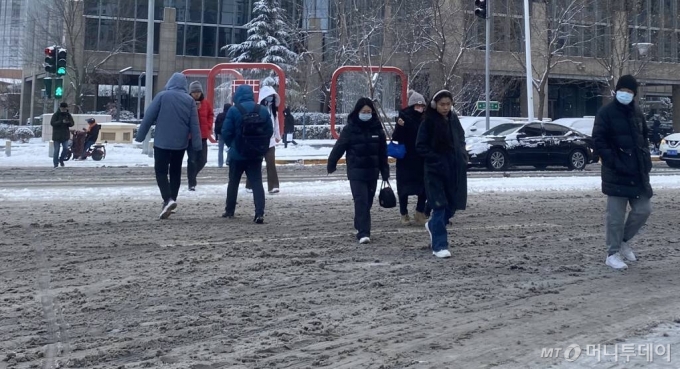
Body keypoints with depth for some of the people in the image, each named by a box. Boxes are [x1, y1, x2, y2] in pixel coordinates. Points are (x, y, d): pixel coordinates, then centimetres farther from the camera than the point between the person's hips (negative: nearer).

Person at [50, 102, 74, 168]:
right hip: (57, 135, -3)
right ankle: (56, 164, 9)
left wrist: (68, 122, -17)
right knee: (56, 150, 1)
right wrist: (61, 122, -26)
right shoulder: (56, 114, -6)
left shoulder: (68, 115, 7)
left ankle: (61, 159, 23)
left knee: (66, 149, -2)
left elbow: (72, 123, 7)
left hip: (65, 135, 3)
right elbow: (52, 123, -16)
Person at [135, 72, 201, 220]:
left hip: (162, 142, -3)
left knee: (161, 171, 0)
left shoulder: (162, 96, -5)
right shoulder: (190, 100, 3)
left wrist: (140, 135, 2)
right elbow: (194, 124, 1)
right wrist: (197, 145, 3)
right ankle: (171, 200, 19)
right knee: (175, 172, 16)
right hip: (180, 143, 3)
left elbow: (149, 117, -6)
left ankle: (168, 199, -19)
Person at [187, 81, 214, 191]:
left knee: (202, 160, 8)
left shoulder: (206, 103, 5)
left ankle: (192, 176, 33)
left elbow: (210, 115, 14)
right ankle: (192, 184, 2)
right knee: (192, 160, -4)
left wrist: (209, 127, 3)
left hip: (203, 135, 4)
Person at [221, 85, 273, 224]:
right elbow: (270, 131, 3)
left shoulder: (234, 110, -11)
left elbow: (226, 132, -11)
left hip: (237, 154, -2)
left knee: (233, 182, 15)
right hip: (256, 154, 2)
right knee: (257, 183, 2)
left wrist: (231, 145, 9)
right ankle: (259, 213, -11)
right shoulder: (263, 110, 0)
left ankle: (229, 210, 26)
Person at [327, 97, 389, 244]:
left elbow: (383, 152, 7)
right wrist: (331, 164, -2)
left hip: (372, 171, 4)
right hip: (356, 172, -4)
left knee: (368, 202, 11)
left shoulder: (377, 129, 3)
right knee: (361, 201, -10)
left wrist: (385, 171, 8)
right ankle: (363, 233, -12)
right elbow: (339, 147, -4)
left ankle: (360, 226, 29)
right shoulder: (350, 129, -7)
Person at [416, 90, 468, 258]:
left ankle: (433, 226, 38)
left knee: (453, 204, 10)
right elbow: (420, 146, -7)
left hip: (455, 169, 5)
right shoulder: (428, 122, -7)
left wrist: (462, 157, 4)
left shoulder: (454, 119, 8)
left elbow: (461, 139, 20)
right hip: (436, 170, -5)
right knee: (440, 206, -8)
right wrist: (436, 159, -15)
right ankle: (439, 246, -3)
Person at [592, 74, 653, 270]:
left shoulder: (637, 112, 13)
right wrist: (614, 162, -20)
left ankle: (623, 241, 29)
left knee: (643, 210, 9)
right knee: (616, 215, -3)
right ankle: (613, 254, 7)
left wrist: (646, 158, 10)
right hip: (617, 173, -7)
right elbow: (598, 141, -13)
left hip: (638, 172, 7)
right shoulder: (606, 112, -8)